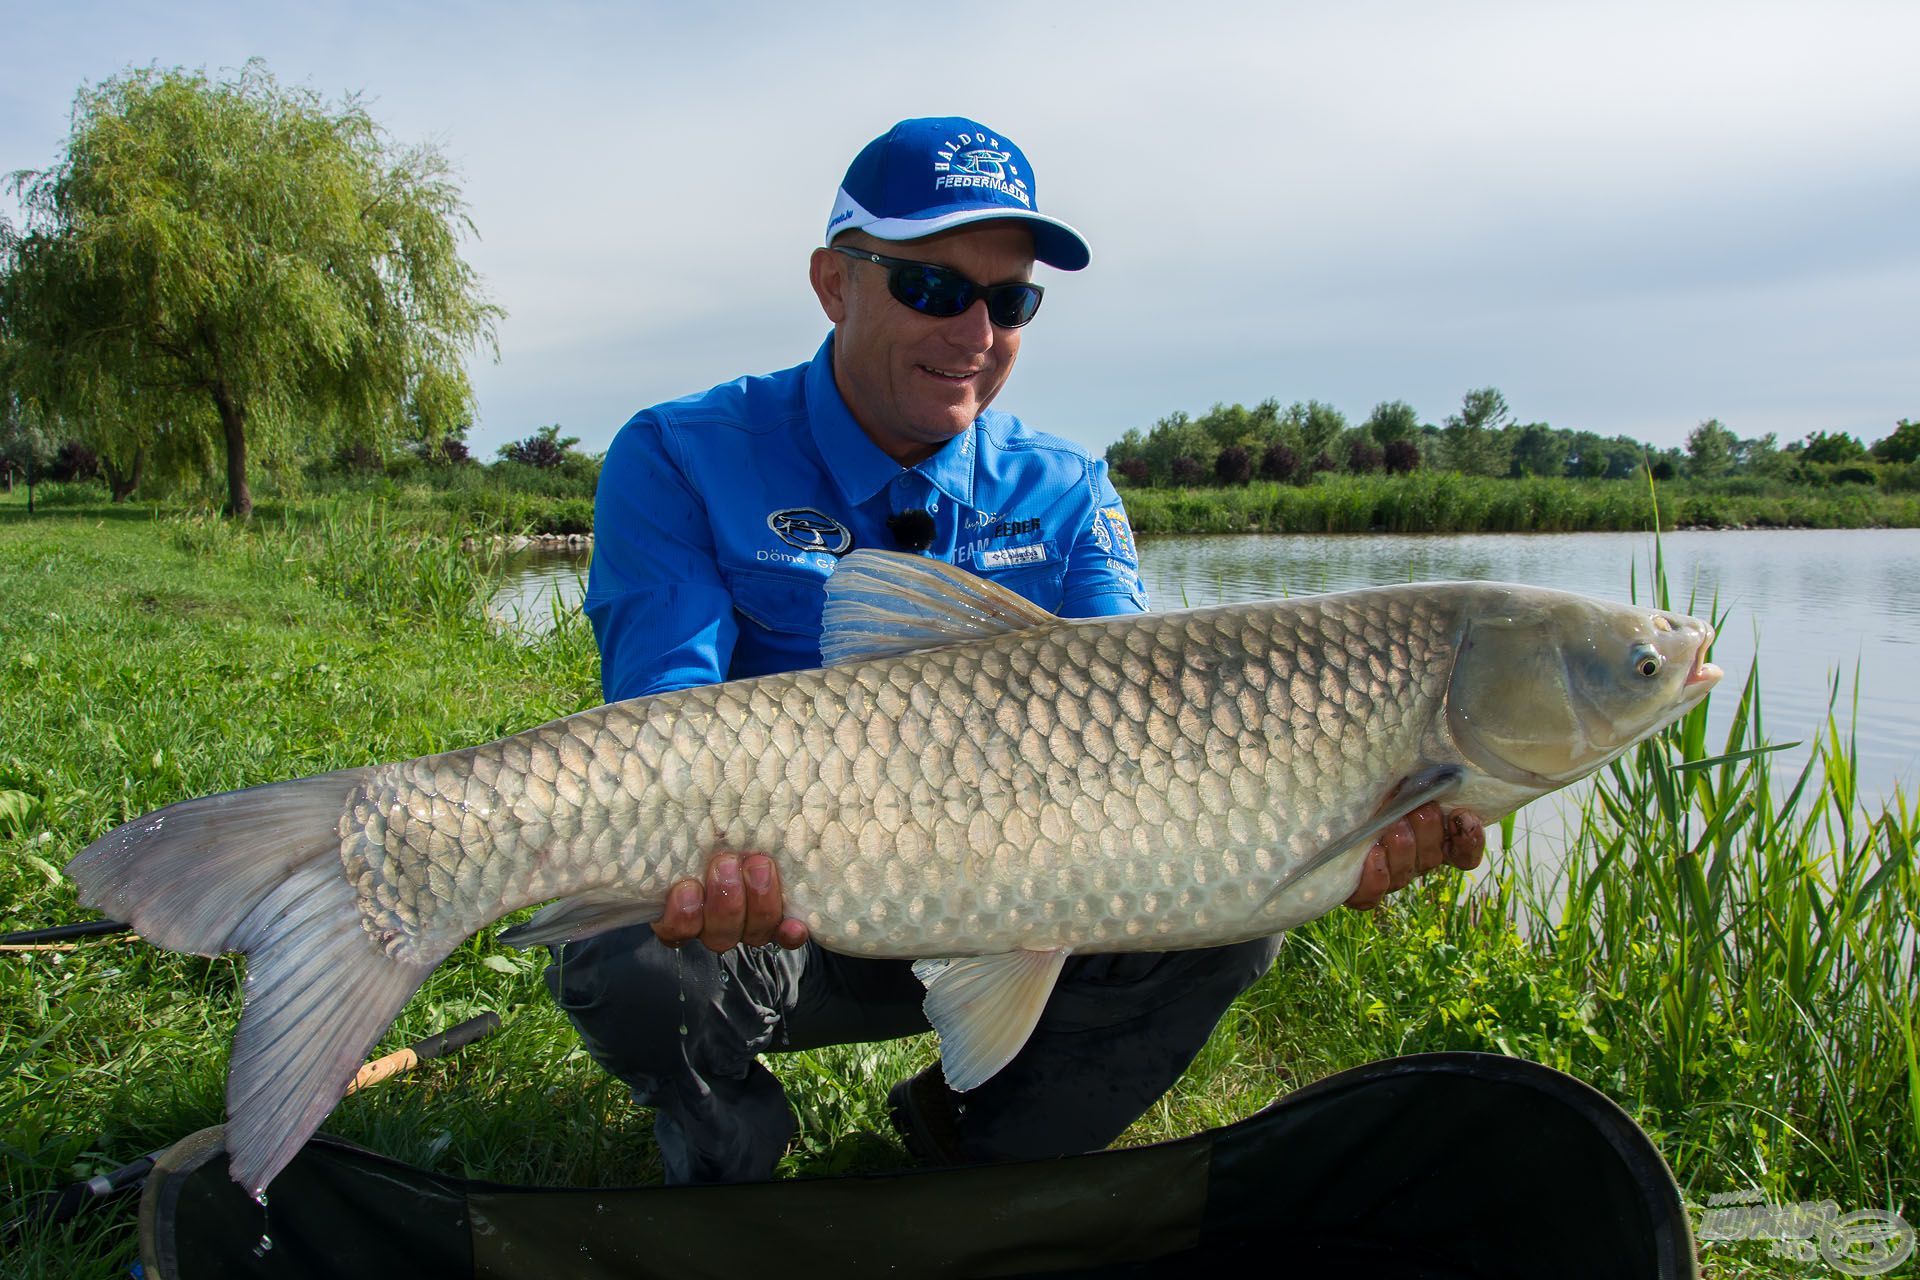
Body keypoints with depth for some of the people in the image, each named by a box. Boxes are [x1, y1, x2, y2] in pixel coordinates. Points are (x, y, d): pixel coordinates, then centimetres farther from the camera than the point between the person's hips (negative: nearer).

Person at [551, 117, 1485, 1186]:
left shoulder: (1065, 493, 0)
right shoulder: (681, 461, -10)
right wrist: (705, 849, -45)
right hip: (768, 932, -2)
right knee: (629, 959, -34)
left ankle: (980, 1151, 8)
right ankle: (733, 1160, 5)